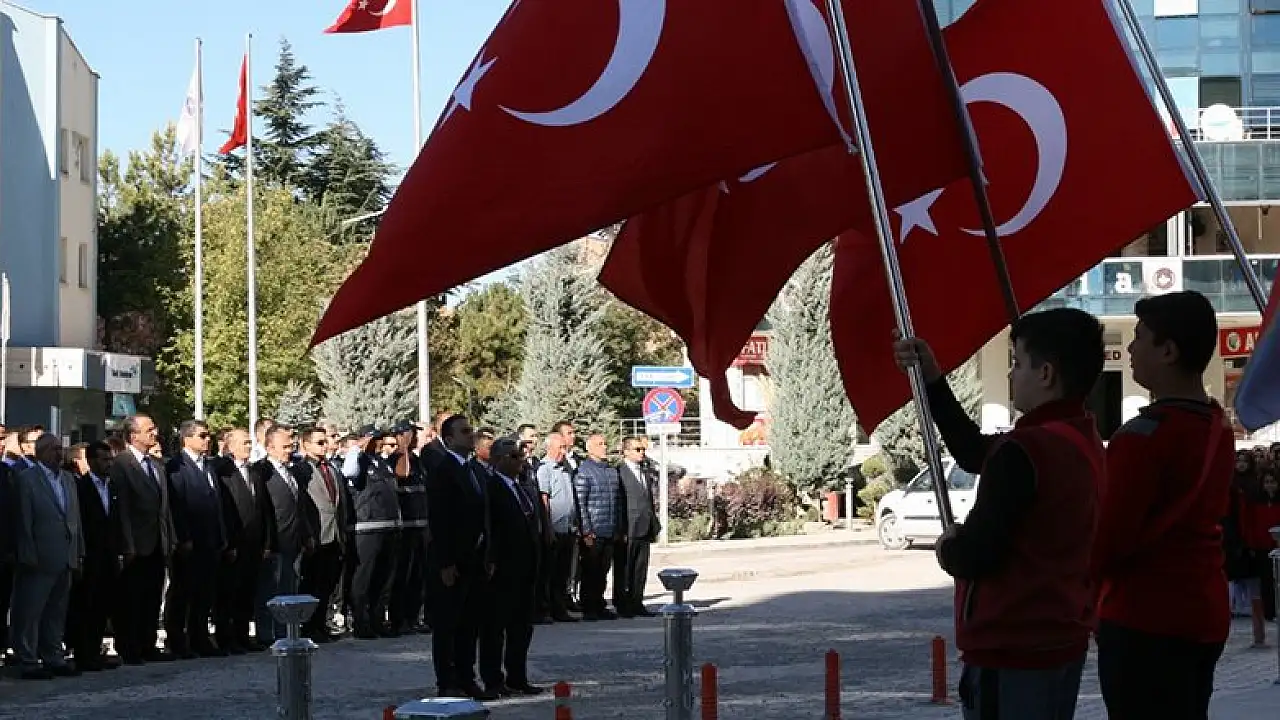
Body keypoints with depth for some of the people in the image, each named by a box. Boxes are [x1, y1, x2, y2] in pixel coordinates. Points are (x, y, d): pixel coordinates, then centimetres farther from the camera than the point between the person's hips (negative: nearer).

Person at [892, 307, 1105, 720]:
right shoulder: (1083, 441, 8)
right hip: (1065, 641, 9)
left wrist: (947, 548, 1)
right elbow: (976, 454, 18)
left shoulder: (1024, 450, -21)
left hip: (1011, 652, -9)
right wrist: (933, 379, 17)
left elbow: (973, 557, -22)